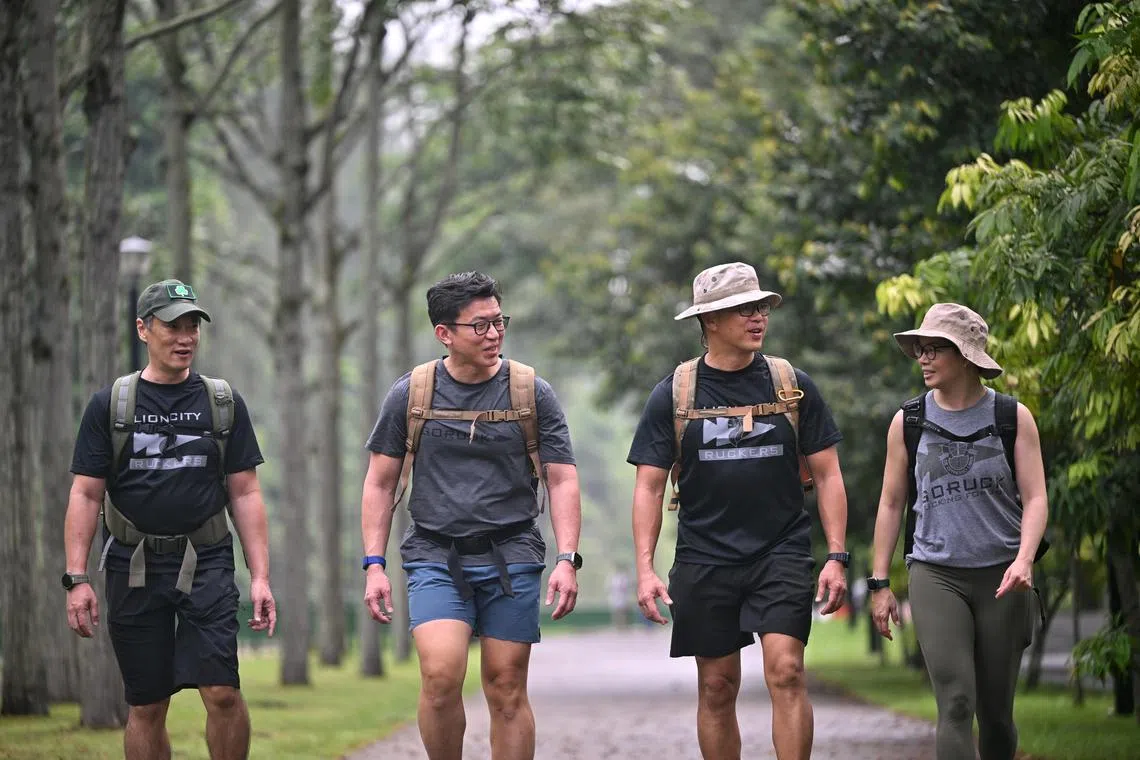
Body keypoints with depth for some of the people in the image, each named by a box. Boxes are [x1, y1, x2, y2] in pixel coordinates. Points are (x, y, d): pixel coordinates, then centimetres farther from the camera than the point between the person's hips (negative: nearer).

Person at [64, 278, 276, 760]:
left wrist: (260, 576, 0)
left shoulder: (223, 403, 8)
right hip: (134, 569, 0)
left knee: (222, 691, -14)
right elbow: (85, 495, 3)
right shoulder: (111, 404, 5)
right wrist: (76, 578, -6)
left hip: (206, 564, 0)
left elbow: (245, 494, 8)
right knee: (145, 706, 4)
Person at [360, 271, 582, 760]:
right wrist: (374, 565, 1)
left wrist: (567, 560, -8)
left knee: (507, 691, 1)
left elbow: (562, 482, 3)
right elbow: (380, 484, 9)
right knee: (441, 675, -18)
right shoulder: (411, 394, 3)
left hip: (511, 559, 1)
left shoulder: (532, 393, 3)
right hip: (435, 558, 0)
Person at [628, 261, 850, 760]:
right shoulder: (674, 394, 3)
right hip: (705, 560, 1)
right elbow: (649, 487, 4)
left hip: (782, 552, -1)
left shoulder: (793, 385, 5)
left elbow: (827, 475, 7)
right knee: (717, 687, 4)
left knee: (786, 672, -15)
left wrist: (836, 556, -2)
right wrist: (645, 569, -6)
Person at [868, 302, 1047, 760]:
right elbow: (891, 504, 11)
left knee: (996, 711, 6)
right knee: (955, 704, -15)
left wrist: (1024, 559, -18)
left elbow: (1035, 499, -1)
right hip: (935, 574, 0)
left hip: (1000, 576, 0)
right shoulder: (908, 423, 6)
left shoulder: (1013, 418, 3)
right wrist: (879, 583, 8)